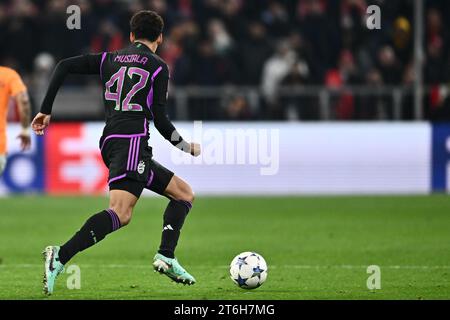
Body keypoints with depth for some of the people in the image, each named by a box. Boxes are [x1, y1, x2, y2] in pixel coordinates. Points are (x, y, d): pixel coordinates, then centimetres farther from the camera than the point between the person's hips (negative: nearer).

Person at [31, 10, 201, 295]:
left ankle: (166, 258, 2)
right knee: (120, 213, -23)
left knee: (185, 194, 17)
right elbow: (160, 119, -3)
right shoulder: (158, 67, 4)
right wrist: (187, 147, 12)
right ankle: (61, 256, -40)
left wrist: (46, 110, 13)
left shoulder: (110, 60, 20)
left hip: (110, 143, 8)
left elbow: (65, 66, 10)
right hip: (131, 141, -8)